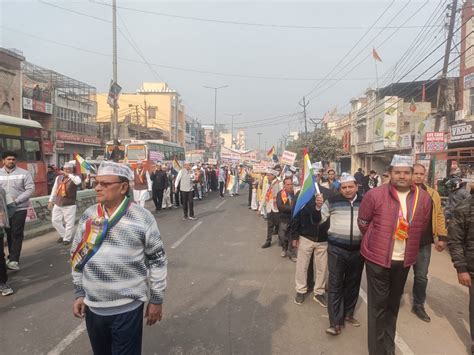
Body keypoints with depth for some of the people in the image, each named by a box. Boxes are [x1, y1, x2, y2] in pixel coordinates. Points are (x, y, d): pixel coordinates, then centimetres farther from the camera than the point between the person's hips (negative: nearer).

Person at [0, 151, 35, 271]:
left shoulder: (24, 173, -2)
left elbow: (30, 189, -7)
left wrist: (17, 200, -16)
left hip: (19, 208, -3)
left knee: (17, 234, -6)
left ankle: (14, 260, -6)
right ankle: (12, 257, 26)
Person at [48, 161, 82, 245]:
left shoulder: (75, 177, -9)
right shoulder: (59, 177, 7)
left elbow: (78, 182, -35)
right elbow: (54, 189, 15)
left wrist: (68, 174, -35)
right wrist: (50, 201, 14)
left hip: (69, 205, -6)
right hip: (57, 204, 6)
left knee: (69, 223, 0)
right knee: (55, 221, 13)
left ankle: (67, 238, 15)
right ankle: (63, 235, 31)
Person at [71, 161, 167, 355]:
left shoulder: (142, 217, -13)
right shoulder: (88, 215, 0)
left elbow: (157, 259, -6)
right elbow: (77, 256, 11)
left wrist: (156, 299, -3)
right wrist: (79, 293, 10)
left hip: (128, 307, -4)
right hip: (93, 306, 5)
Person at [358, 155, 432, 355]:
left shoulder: (423, 198, -2)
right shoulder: (374, 195, -13)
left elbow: (421, 227, 12)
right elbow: (363, 222, -1)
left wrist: (407, 244, 14)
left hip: (404, 260, 4)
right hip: (377, 258, -4)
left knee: (393, 302, 19)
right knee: (378, 304, 4)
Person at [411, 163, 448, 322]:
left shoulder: (433, 194, 2)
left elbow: (439, 216, 6)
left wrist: (442, 237, 2)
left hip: (423, 243, 3)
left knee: (421, 276, 12)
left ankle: (418, 305, 31)